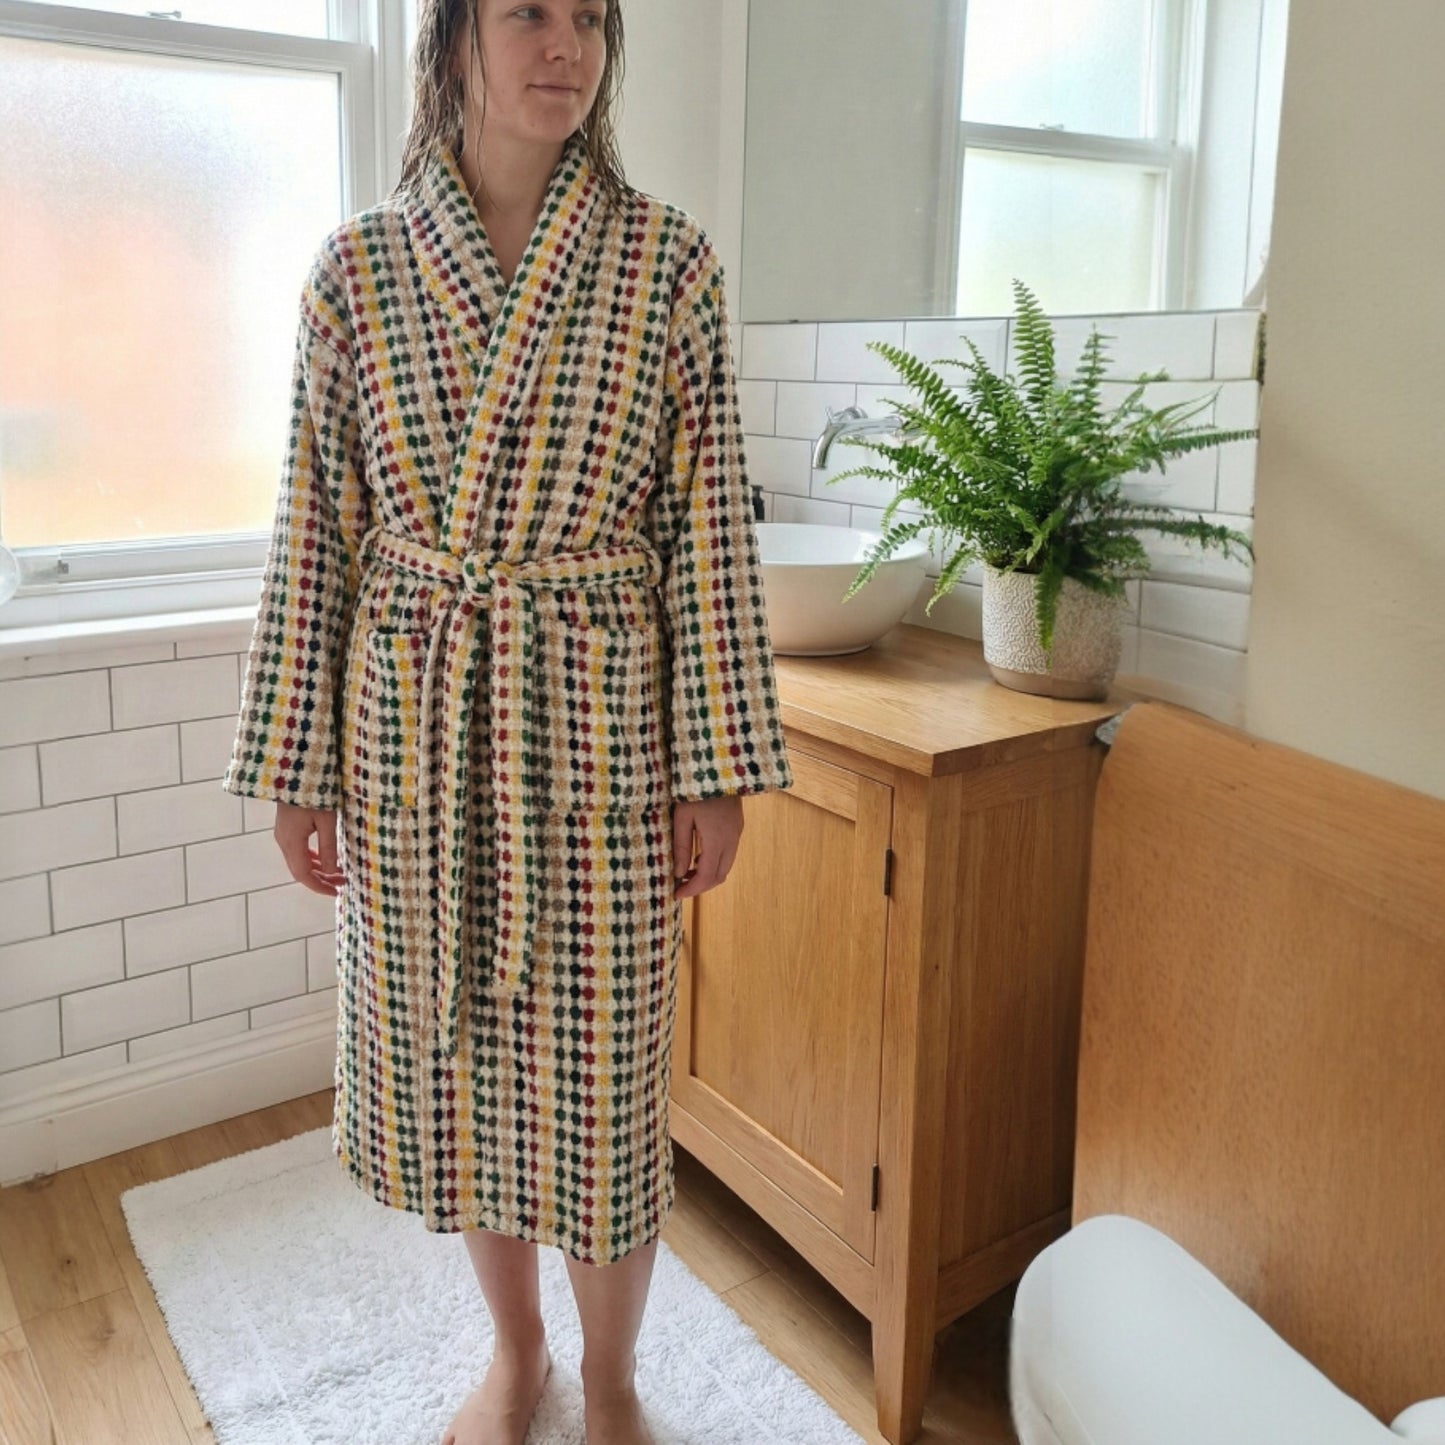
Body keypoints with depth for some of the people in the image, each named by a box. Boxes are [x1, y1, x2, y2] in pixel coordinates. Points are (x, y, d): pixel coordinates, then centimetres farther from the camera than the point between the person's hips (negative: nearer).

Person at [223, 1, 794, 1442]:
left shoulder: (668, 262, -1)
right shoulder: (357, 268, 2)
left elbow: (709, 522, -3)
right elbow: (316, 528, 3)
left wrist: (719, 768, -5)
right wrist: (296, 768, 2)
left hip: (595, 726, -1)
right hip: (414, 728, 2)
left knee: (598, 1066, 7)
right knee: (449, 1052, 14)